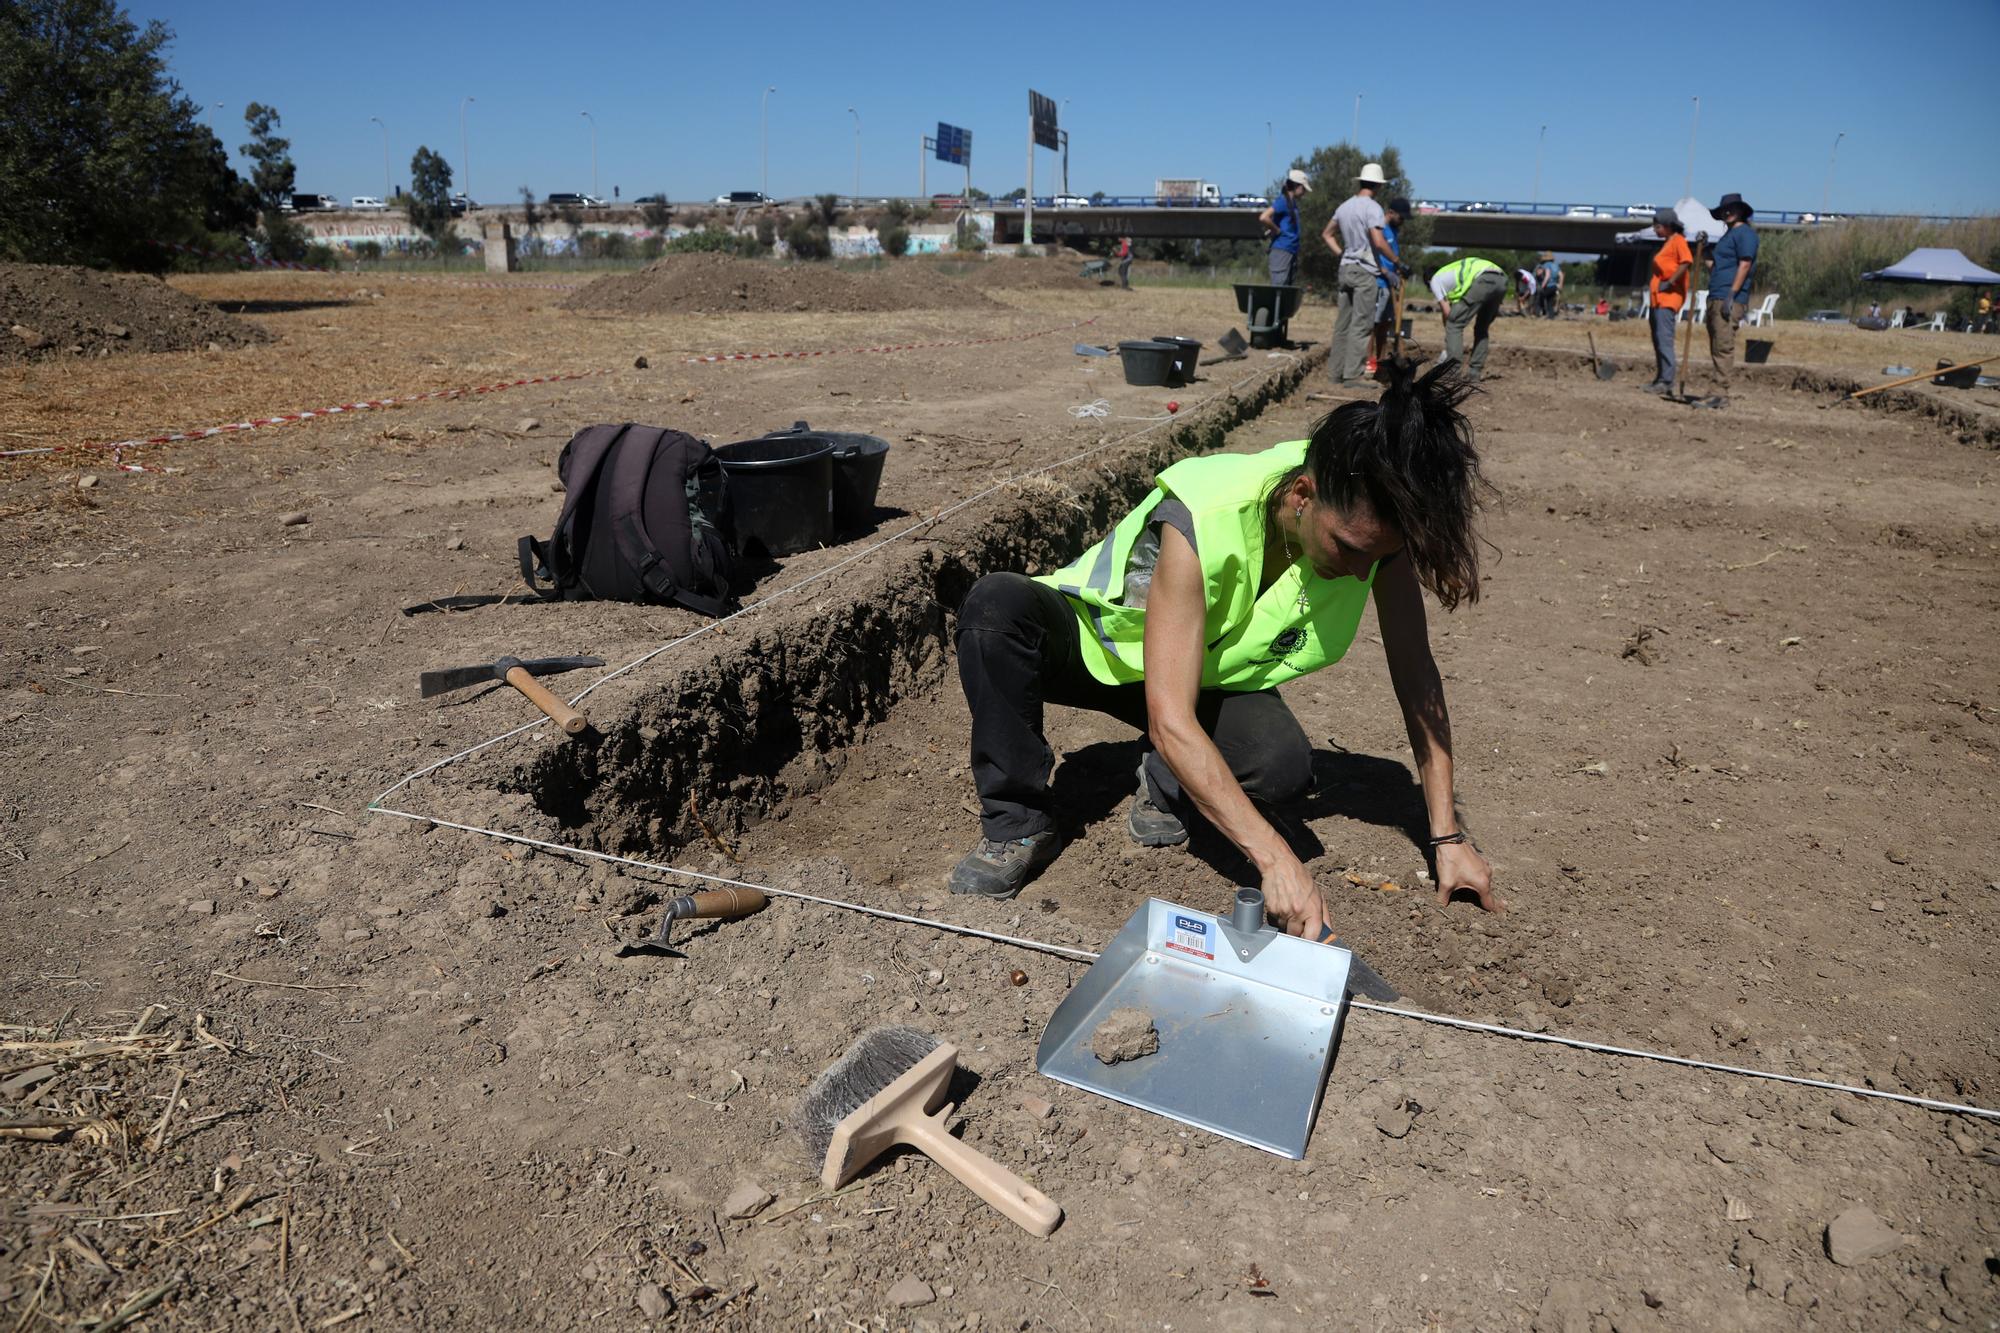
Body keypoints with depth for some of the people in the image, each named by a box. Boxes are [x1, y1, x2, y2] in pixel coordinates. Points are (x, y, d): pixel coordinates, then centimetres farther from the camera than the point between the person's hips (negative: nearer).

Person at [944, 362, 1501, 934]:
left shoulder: (1372, 522, -23)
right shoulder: (1203, 522, -38)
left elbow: (1415, 673, -13)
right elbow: (1170, 722, -42)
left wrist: (1448, 837, -12)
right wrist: (1275, 860, -46)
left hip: (1211, 675, 3)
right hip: (1097, 644, -2)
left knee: (1283, 764, -32)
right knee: (998, 604, -36)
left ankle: (1165, 785, 2)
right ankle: (1018, 826, -18)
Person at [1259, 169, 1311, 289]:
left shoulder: (1293, 203, 17)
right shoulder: (1283, 201, -9)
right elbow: (1263, 218, -23)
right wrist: (1277, 231, -12)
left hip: (1292, 251, 9)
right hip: (1282, 250, -9)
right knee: (1279, 287, -11)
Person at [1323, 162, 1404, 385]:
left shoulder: (1344, 207, 12)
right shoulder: (1372, 207, -11)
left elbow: (1327, 234, 21)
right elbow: (1378, 242, -19)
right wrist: (1397, 262, -7)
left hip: (1345, 268, 7)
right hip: (1364, 271, -7)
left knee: (1343, 323, 11)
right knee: (1361, 324, -5)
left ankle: (1336, 372, 14)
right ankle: (1352, 375, -8)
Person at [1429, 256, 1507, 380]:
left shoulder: (1435, 280, 20)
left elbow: (1446, 311, 14)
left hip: (1483, 281, -7)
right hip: (1501, 280, 8)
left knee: (1454, 325, 2)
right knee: (1482, 328, 22)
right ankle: (1475, 371, 21)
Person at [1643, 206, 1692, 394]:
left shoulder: (1678, 240, -7)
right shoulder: (1666, 243, 21)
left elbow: (1687, 262, -22)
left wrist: (1670, 282, -19)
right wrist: (1652, 282, 13)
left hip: (1669, 297, -10)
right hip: (1658, 298, 10)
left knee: (1664, 339, -15)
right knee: (1658, 339, 12)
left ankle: (1667, 382, -17)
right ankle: (1660, 379, 17)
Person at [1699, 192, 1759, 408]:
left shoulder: (1745, 233, -5)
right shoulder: (1728, 235, 24)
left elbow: (1745, 265, -15)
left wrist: (1731, 296, -21)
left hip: (1730, 300, -10)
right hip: (1716, 299, 10)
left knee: (1723, 348, -13)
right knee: (1716, 349, 9)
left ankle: (1721, 395, -15)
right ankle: (1719, 393, 13)